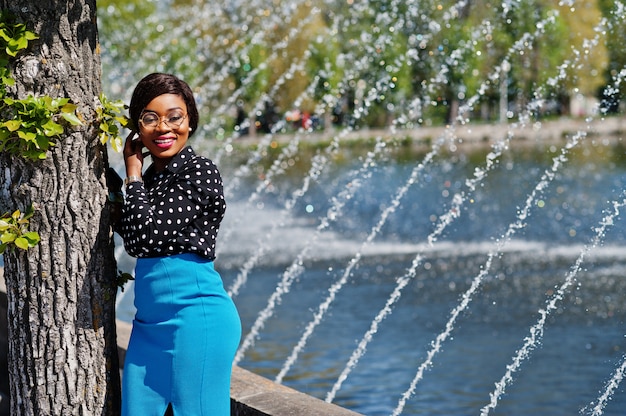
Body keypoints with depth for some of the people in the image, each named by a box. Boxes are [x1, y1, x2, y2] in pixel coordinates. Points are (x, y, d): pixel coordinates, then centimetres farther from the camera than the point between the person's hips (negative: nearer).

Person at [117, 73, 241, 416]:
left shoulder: (199, 172, -12)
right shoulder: (151, 176, 13)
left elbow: (145, 237, -18)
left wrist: (133, 175, -5)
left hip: (195, 319, -8)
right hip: (150, 322, 8)